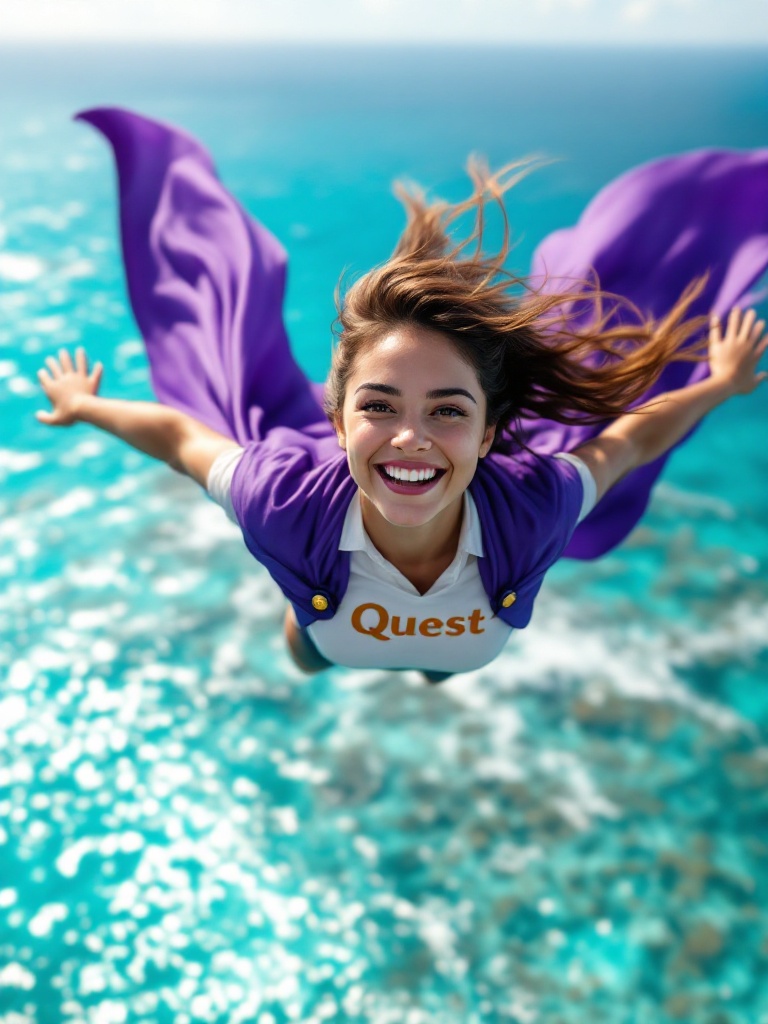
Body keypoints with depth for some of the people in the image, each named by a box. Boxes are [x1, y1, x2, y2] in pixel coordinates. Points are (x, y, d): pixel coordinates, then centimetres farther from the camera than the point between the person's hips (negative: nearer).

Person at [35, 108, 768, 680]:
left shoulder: (532, 510, -44)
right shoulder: (288, 507, -47)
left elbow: (626, 440, -22)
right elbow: (179, 435, -26)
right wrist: (83, 405, -9)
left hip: (464, 662, 1)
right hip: (326, 654, -1)